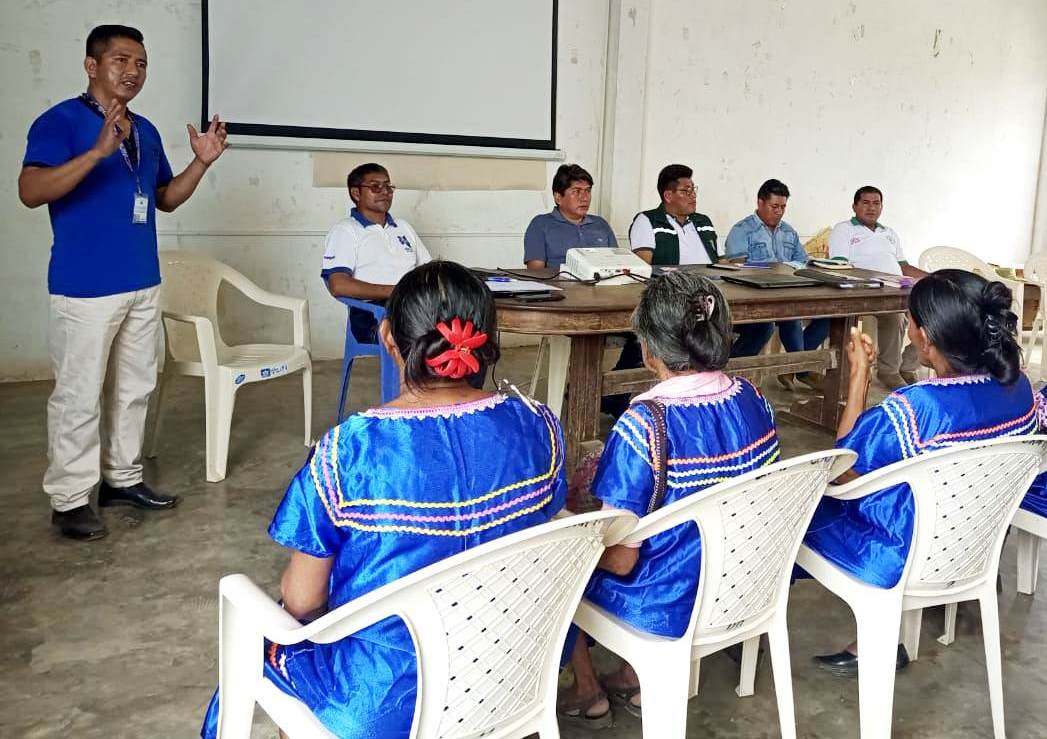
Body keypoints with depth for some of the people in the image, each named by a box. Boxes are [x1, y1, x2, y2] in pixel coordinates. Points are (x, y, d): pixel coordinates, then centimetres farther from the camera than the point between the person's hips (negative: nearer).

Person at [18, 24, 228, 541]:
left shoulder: (146, 131, 11)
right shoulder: (60, 121, -10)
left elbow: (165, 199, 20)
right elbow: (30, 192, -23)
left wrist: (201, 162, 4)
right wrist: (98, 151, -33)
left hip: (143, 284, 7)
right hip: (84, 288, -7)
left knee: (134, 388, 15)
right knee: (79, 396, -1)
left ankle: (122, 478, 28)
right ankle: (69, 499, 9)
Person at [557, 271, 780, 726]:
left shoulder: (643, 425, -30)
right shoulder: (752, 400, -9)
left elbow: (621, 560, -24)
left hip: (669, 605, -6)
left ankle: (588, 693, 35)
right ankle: (634, 681, 34)